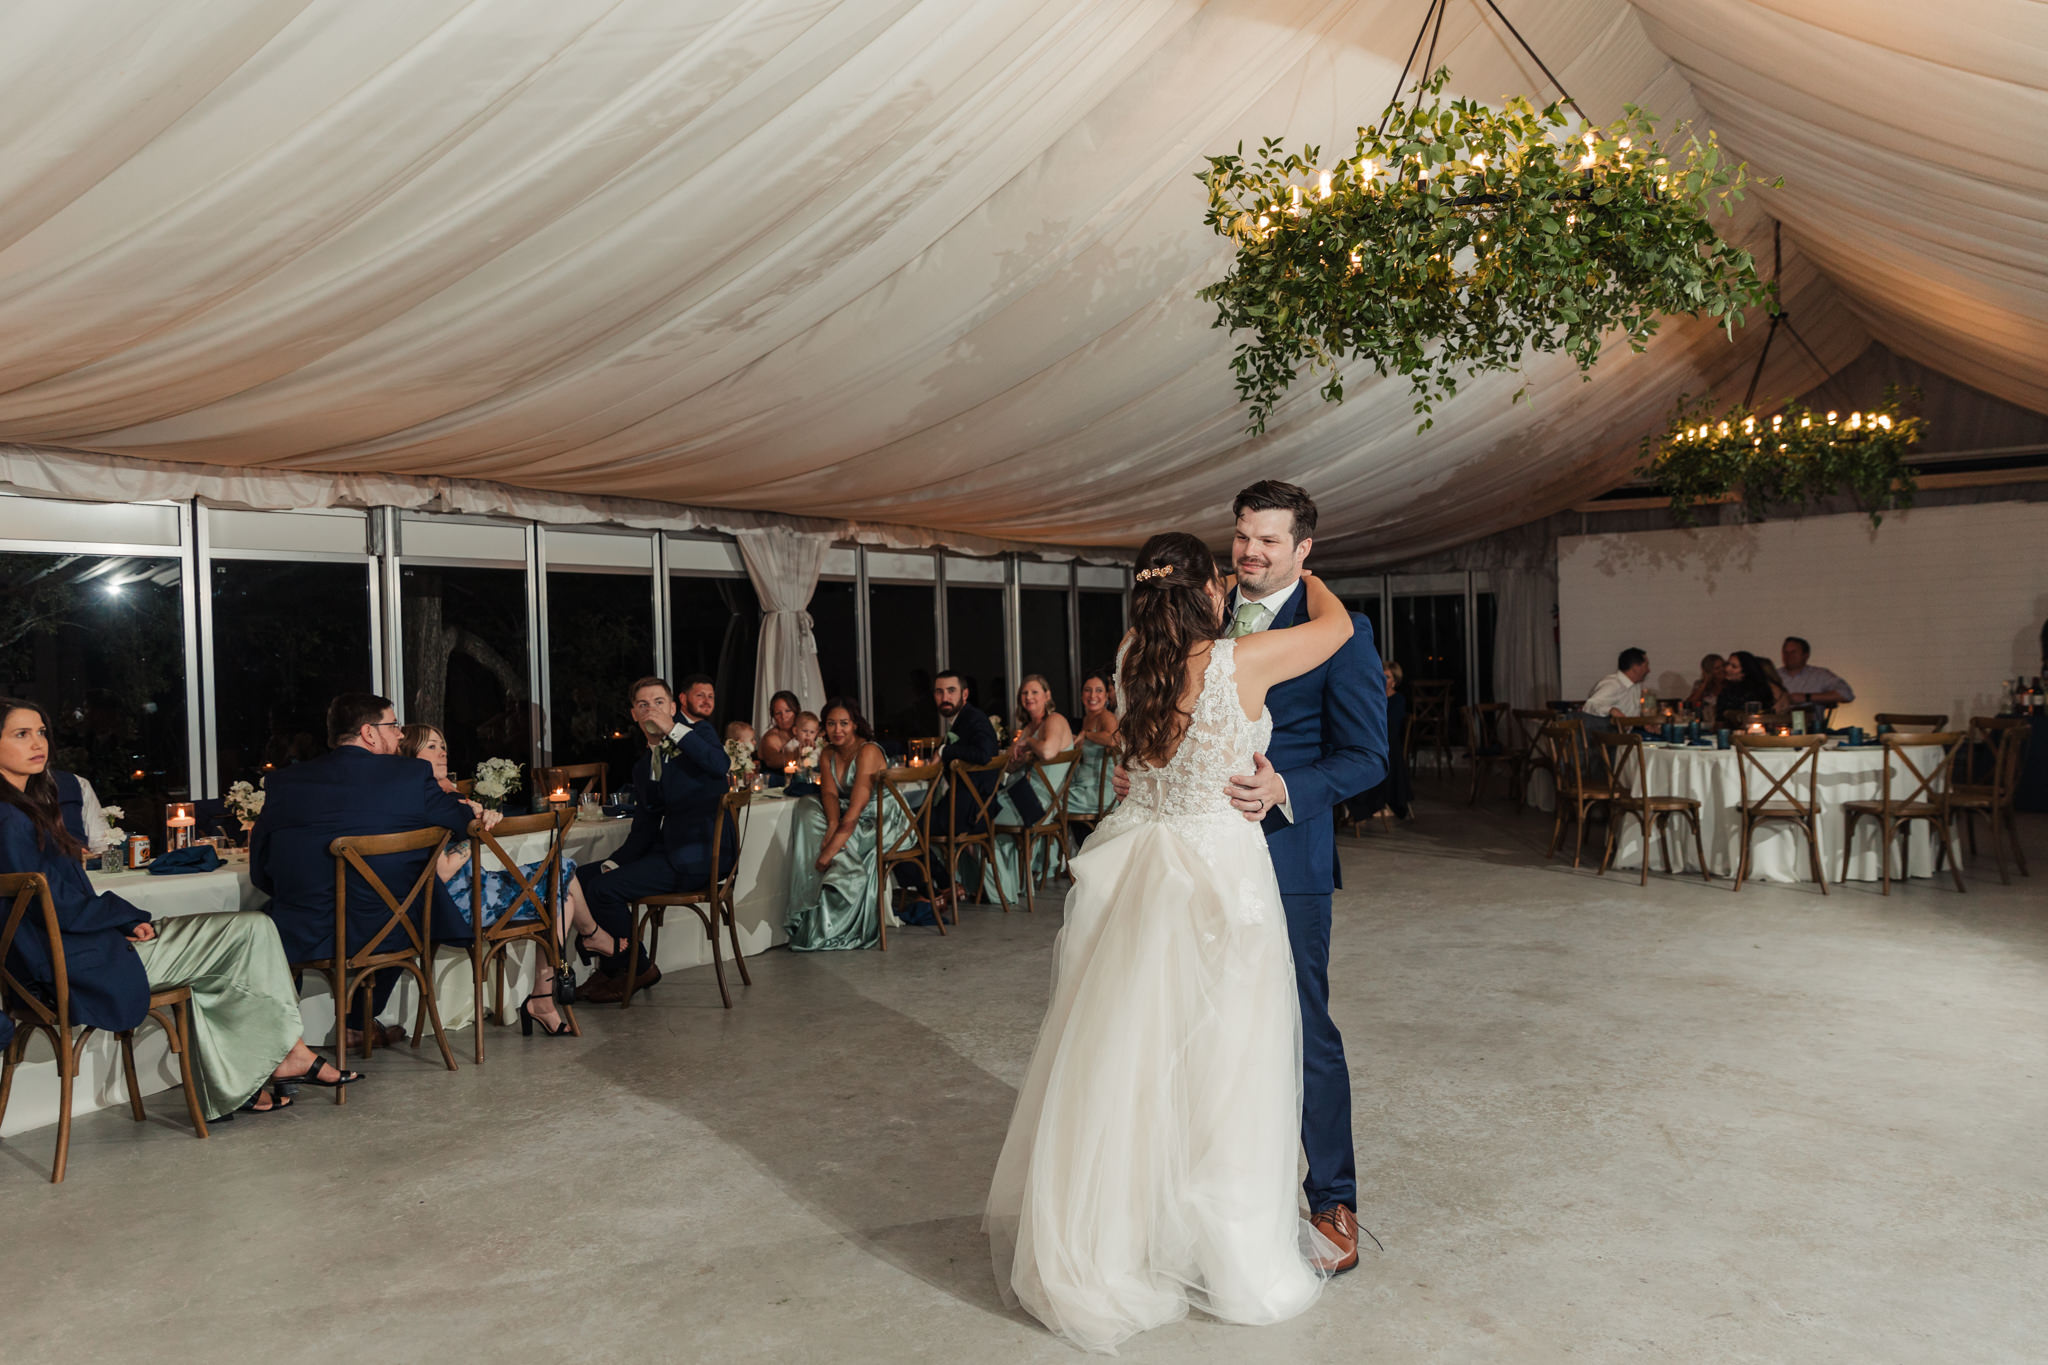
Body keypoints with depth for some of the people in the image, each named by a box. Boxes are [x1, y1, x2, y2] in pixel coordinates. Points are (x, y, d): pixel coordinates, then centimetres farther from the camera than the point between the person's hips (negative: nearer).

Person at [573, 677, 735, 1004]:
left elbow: (720, 766, -26)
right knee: (583, 877, 6)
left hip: (698, 857, -8)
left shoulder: (700, 732, -3)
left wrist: (673, 730, -23)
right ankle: (610, 969, 15)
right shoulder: (643, 764, 17)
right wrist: (613, 864, 0)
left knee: (603, 889, -16)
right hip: (667, 848, 8)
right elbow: (643, 828, 15)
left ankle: (639, 970, 4)